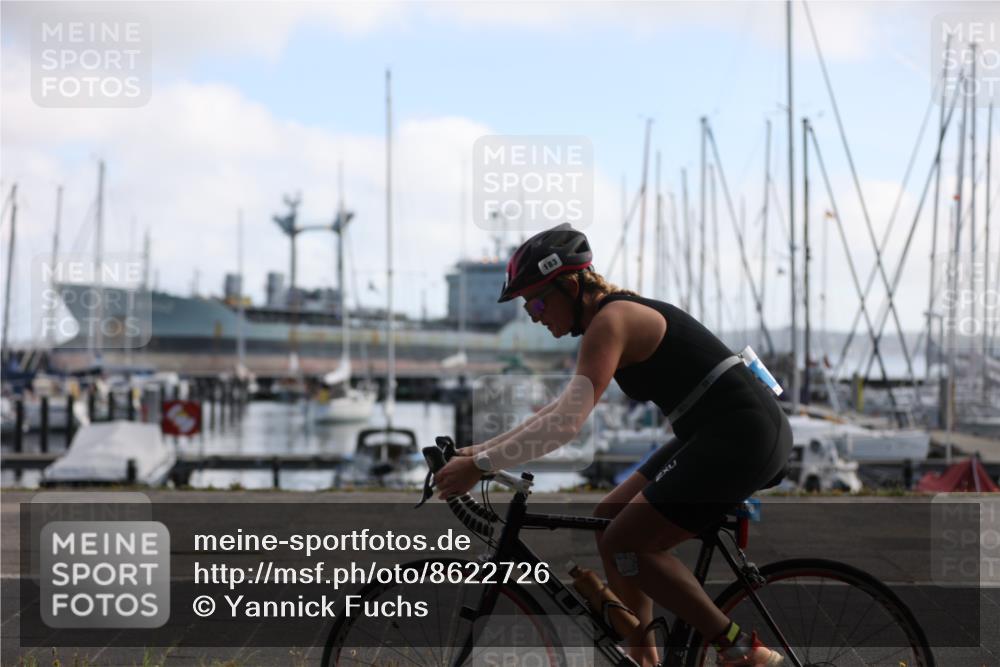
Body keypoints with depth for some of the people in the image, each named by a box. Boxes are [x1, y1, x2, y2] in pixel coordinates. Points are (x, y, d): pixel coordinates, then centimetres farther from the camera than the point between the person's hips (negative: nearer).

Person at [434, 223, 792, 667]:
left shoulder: (610, 321, -14)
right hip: (717, 435, 10)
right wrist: (481, 449, 18)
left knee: (623, 544, -9)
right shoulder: (620, 315, 16)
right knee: (609, 524, 13)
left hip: (742, 437, -10)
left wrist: (479, 465, -20)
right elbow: (561, 410, 23)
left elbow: (566, 423, -24)